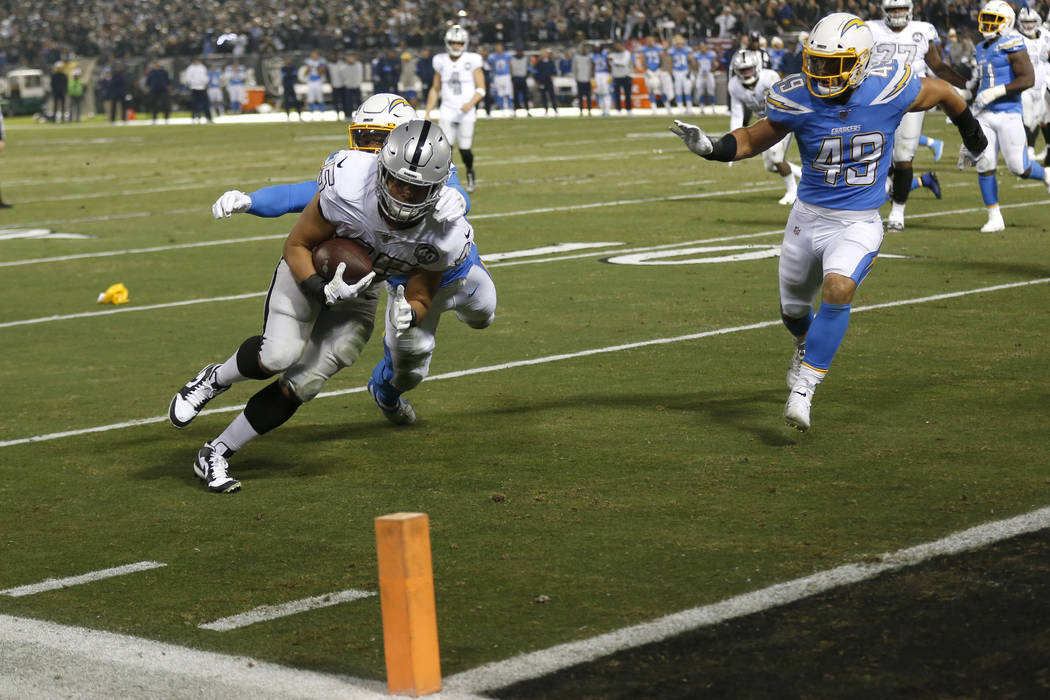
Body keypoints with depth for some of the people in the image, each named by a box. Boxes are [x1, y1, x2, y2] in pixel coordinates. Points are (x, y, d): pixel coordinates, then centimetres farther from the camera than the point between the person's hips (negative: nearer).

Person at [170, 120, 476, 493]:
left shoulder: (442, 237, -24)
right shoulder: (349, 190, -34)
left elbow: (421, 298, -6)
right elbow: (296, 245, -18)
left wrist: (408, 315, -30)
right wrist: (323, 291, -35)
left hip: (359, 294, 3)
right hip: (309, 271, -3)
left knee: (301, 385, -6)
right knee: (279, 356, -27)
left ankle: (216, 454, 10)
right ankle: (214, 379, 6)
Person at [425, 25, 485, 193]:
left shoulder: (472, 61, -4)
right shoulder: (441, 62, 5)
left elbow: (481, 89, -4)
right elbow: (435, 89, 15)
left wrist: (471, 103, -22)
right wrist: (427, 113, 10)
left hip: (466, 113, -2)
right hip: (447, 111, 2)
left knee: (465, 150, -1)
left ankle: (470, 171, 31)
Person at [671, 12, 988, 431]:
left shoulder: (888, 90, -17)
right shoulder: (797, 99, -15)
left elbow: (940, 92, 4)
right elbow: (754, 139, 1)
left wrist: (970, 130, 22)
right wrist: (710, 148, -18)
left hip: (858, 224, -3)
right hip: (808, 218, 3)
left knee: (838, 289, -30)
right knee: (793, 308, 19)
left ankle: (804, 388, -24)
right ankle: (807, 345, 57)